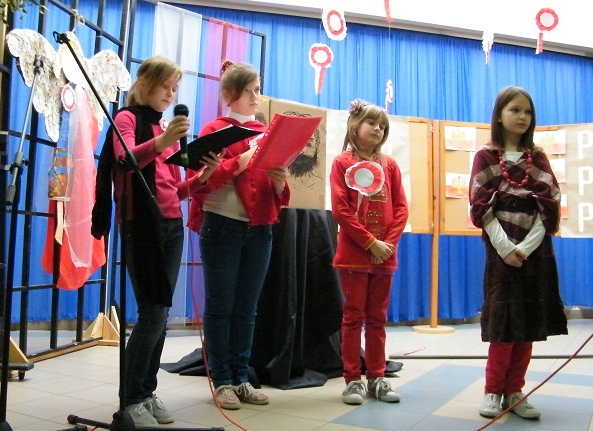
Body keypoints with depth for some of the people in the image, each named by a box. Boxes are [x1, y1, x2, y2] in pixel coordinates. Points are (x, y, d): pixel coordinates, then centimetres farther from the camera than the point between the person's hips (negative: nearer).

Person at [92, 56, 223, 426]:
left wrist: (203, 177, -2)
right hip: (141, 225, -7)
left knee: (161, 313, 6)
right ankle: (132, 399, 2)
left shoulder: (168, 128, 21)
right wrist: (161, 142, -36)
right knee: (153, 312, -10)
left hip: (172, 225, 7)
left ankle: (148, 391, 16)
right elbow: (126, 160, -19)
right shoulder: (126, 118, 3)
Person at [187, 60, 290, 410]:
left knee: (247, 308, 10)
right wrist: (244, 159, -18)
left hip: (260, 230, 5)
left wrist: (280, 179, -11)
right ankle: (222, 381, 13)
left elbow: (279, 194, 12)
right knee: (220, 306, 3)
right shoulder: (214, 130, 0)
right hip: (222, 227, -4)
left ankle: (241, 379, 19)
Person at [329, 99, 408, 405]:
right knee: (353, 316, 4)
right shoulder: (342, 162, 0)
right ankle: (352, 380, 13)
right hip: (354, 253, -3)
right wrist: (371, 243, -13)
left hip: (385, 254, 4)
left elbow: (401, 208, 6)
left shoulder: (389, 164, 10)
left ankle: (377, 378, 21)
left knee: (377, 318, 11)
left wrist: (389, 243, -9)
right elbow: (340, 209, -9)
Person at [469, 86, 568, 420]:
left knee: (530, 323, 4)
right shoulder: (486, 157, 3)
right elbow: (482, 207, -5)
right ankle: (493, 392, 11)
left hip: (536, 251, 3)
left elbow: (549, 206, 0)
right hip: (502, 249, -3)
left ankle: (514, 392, 16)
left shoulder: (538, 158, 10)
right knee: (504, 322, -3)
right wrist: (505, 248, -16)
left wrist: (526, 247, -13)